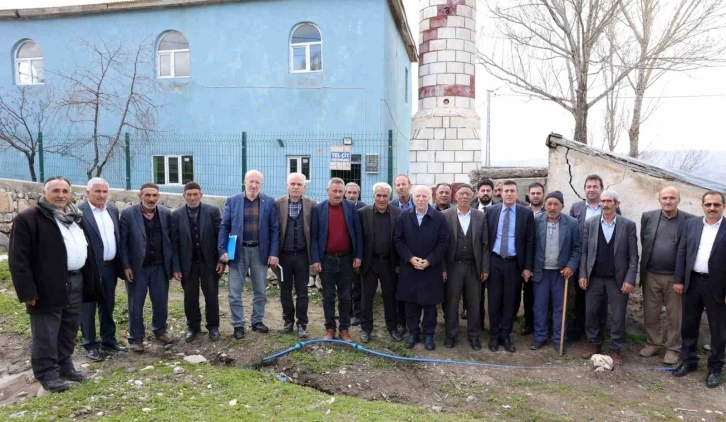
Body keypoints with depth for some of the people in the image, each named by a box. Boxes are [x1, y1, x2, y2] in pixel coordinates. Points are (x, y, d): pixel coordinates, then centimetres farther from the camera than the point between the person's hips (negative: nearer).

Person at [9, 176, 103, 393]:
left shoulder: (76, 217, 14)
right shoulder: (28, 218, -8)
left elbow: (86, 249, 17)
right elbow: (18, 258, -12)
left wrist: (91, 281, 12)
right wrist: (27, 291, -17)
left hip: (76, 282, 7)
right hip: (48, 287, -7)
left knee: (69, 331, 16)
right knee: (46, 336, 2)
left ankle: (65, 366, 30)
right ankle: (47, 373, 15)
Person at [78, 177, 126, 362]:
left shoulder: (113, 210, 8)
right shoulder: (79, 212, -13)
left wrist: (119, 264, 10)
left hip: (110, 267, 6)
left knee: (108, 305, 16)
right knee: (88, 307, 7)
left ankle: (108, 340, 29)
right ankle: (90, 345, 19)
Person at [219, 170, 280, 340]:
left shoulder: (269, 202, 0)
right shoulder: (232, 201, 0)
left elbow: (274, 229, -1)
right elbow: (224, 227, 1)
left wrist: (274, 253, -6)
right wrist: (222, 250, -7)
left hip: (260, 251, 1)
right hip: (238, 251, 0)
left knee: (260, 291, 12)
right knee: (235, 292, 4)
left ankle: (257, 321, 29)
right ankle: (238, 325, 17)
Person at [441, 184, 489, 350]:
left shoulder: (481, 216, 2)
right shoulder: (445, 215, -3)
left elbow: (485, 244, 3)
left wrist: (485, 268, -1)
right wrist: (442, 268, -7)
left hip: (474, 266, 2)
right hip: (453, 266, -1)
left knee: (474, 304, 10)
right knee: (451, 303, 8)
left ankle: (474, 335, 24)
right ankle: (451, 334, 23)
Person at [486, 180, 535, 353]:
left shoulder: (526, 213, -1)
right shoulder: (491, 211, 2)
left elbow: (529, 241, -1)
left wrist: (527, 267, -5)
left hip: (514, 263, -1)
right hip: (494, 261, 1)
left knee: (510, 301, 7)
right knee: (494, 300, 7)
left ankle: (505, 336, 21)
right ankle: (494, 336, 20)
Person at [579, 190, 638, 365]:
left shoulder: (628, 225, -2)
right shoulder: (590, 223, 1)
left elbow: (633, 256, -2)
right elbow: (584, 251, 3)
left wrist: (630, 279, -10)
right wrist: (582, 274, -4)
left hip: (618, 279, -1)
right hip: (594, 278, 1)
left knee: (618, 316, 5)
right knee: (592, 313, 9)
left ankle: (615, 349, 20)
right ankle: (594, 344, 27)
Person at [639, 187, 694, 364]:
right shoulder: (648, 217, 1)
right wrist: (645, 267, 8)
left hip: (675, 277, -2)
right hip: (651, 275, 2)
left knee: (675, 316, 9)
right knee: (650, 314, 12)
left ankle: (673, 348, 24)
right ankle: (653, 343, 30)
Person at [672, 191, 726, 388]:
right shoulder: (691, 224, 5)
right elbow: (682, 253, 6)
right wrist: (678, 280, 1)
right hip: (692, 282, 3)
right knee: (688, 326, 13)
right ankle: (688, 361, 28)